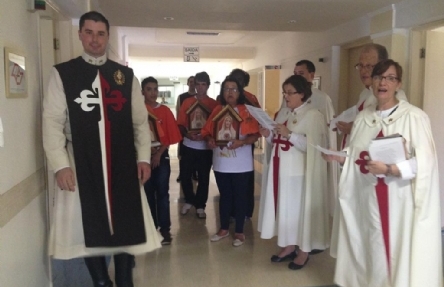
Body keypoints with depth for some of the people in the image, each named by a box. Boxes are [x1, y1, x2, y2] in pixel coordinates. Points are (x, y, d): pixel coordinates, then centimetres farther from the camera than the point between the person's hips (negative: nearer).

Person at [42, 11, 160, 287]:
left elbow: (140, 121, 8)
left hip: (123, 165, 2)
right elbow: (52, 122, -3)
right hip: (82, 165, -1)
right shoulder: (62, 74, 2)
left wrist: (144, 157, 0)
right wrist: (61, 164, -11)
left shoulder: (126, 75, 8)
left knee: (127, 226, 7)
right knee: (88, 228, 7)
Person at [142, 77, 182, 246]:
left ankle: (165, 228, 8)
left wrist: (159, 152, -10)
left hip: (162, 156, 0)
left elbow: (171, 136, -1)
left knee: (162, 192, 1)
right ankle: (151, 226, 21)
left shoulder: (165, 110, 1)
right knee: (148, 192, 8)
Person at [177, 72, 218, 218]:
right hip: (189, 146, 1)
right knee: (184, 175, 5)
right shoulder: (187, 102, 5)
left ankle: (200, 206, 24)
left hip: (206, 147, -1)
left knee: (203, 178, 7)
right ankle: (189, 200, 29)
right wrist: (187, 134, -17)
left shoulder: (214, 104, 0)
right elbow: (180, 124, 2)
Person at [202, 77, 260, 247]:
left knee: (240, 196, 6)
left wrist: (242, 142, -26)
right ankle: (224, 229, 29)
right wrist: (209, 140, -13)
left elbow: (255, 135, -9)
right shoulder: (217, 110, 6)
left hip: (240, 164, -4)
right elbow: (207, 131, 8)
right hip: (221, 163, 4)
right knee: (224, 196, 15)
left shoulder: (247, 111, -5)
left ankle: (239, 232, 18)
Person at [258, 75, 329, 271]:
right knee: (285, 207, 12)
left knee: (300, 208, 3)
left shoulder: (313, 115, -10)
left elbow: (312, 146, -19)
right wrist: (268, 135, -4)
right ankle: (289, 246, 26)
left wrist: (290, 134, -24)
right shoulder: (283, 112, 12)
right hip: (281, 169, 7)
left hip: (299, 172, -6)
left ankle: (304, 251, 19)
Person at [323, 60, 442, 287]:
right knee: (374, 249, 12)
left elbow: (424, 162, -14)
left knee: (401, 253, 2)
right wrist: (339, 157, -6)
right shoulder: (363, 117, 10)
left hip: (401, 201, -4)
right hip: (369, 199, 5)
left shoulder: (414, 117, -8)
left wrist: (389, 169, -25)